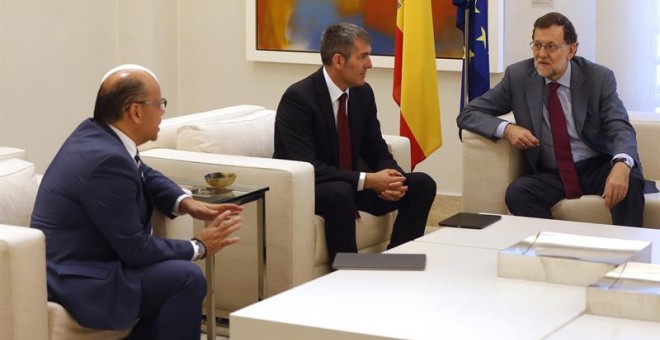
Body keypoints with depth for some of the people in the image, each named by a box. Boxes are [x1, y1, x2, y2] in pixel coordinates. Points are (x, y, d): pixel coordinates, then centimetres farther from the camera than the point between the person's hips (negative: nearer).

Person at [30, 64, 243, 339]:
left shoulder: (94, 133, 3)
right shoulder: (107, 159, -24)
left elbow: (145, 176, 22)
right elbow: (136, 249, -20)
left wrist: (186, 203, 4)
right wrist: (198, 247, -7)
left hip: (73, 265, 10)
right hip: (76, 284, -10)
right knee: (186, 278, -16)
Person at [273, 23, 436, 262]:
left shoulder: (363, 93, 1)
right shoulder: (298, 98, -21)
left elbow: (376, 151, 7)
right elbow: (306, 167, -29)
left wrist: (390, 178, -17)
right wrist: (367, 180, -31)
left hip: (349, 185, 7)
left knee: (422, 184, -7)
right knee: (340, 193, -39)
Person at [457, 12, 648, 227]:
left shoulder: (598, 78, -5)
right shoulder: (518, 76, -2)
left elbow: (621, 128, -15)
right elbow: (467, 115, 2)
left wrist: (621, 165, -40)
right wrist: (506, 129, -20)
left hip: (597, 168, -1)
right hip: (549, 175, 1)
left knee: (630, 180, -32)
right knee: (517, 193, -30)